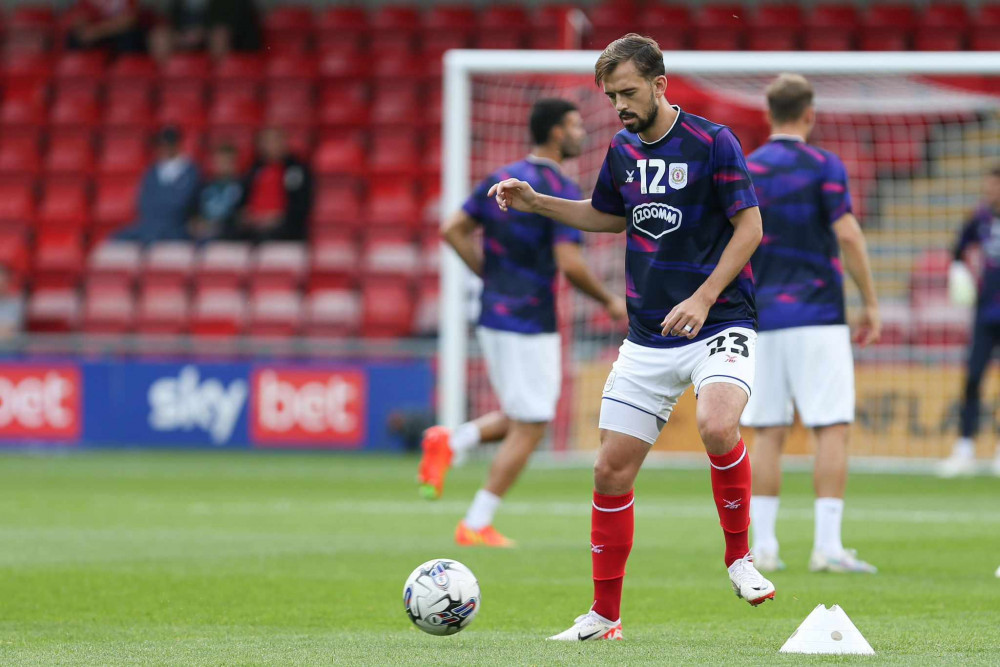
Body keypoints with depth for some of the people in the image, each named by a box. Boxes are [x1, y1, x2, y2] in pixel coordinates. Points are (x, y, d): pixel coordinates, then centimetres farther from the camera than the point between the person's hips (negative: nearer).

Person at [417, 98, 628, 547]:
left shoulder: (500, 179, 10)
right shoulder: (562, 191, -13)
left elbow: (453, 231, 9)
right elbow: (570, 265, -20)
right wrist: (609, 302, -5)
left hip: (492, 316, 8)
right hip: (529, 324, -8)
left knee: (519, 419, 21)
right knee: (529, 429, 0)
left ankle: (450, 442, -1)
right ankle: (477, 526, 0)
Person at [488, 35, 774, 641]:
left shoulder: (713, 142, -9)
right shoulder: (623, 150, 9)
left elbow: (750, 227, -11)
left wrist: (704, 298, -20)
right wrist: (534, 202, 15)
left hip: (719, 324, -6)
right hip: (647, 338, 6)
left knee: (717, 426, -34)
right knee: (612, 472, 1)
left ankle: (740, 556, -10)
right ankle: (604, 615, 15)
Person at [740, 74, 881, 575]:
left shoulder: (744, 171, 8)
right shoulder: (822, 166, -4)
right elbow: (847, 236, -10)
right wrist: (870, 303, -2)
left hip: (762, 320, 4)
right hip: (817, 316, -4)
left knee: (768, 434, 7)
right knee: (832, 429, -3)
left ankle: (763, 546, 4)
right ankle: (827, 545, -10)